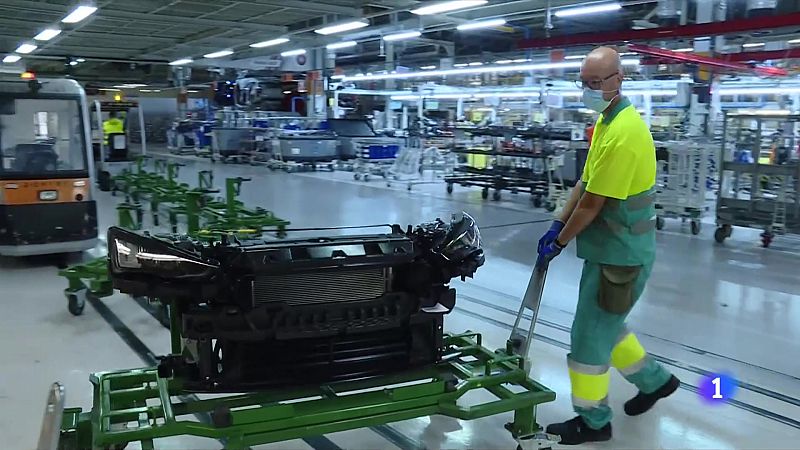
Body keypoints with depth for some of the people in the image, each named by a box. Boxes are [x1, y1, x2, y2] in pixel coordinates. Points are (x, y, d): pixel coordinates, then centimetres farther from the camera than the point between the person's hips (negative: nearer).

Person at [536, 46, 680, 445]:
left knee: (589, 336, 1)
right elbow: (584, 182, 14)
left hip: (619, 254, -10)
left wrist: (558, 243, -10)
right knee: (605, 325, 23)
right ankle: (654, 380, 42)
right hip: (612, 249, 10)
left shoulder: (623, 133, -25)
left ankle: (593, 422, 18)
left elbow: (592, 204, -22)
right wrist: (558, 225, 10)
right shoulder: (606, 120, 8)